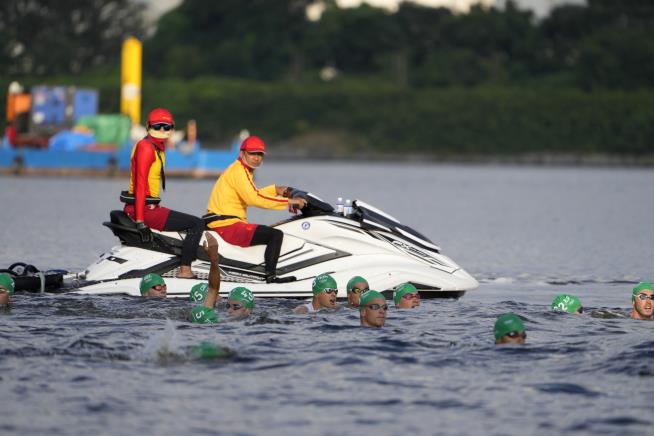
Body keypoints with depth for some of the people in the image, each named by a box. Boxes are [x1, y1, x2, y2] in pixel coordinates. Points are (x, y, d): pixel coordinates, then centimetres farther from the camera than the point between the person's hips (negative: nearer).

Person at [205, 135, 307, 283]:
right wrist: (288, 201, -24)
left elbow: (250, 194, 32)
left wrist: (276, 189, 18)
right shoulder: (238, 170, -13)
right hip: (228, 225, -11)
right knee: (276, 234, -22)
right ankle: (270, 275, -29)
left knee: (272, 234, 29)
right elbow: (253, 198, -25)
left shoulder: (244, 170, 19)